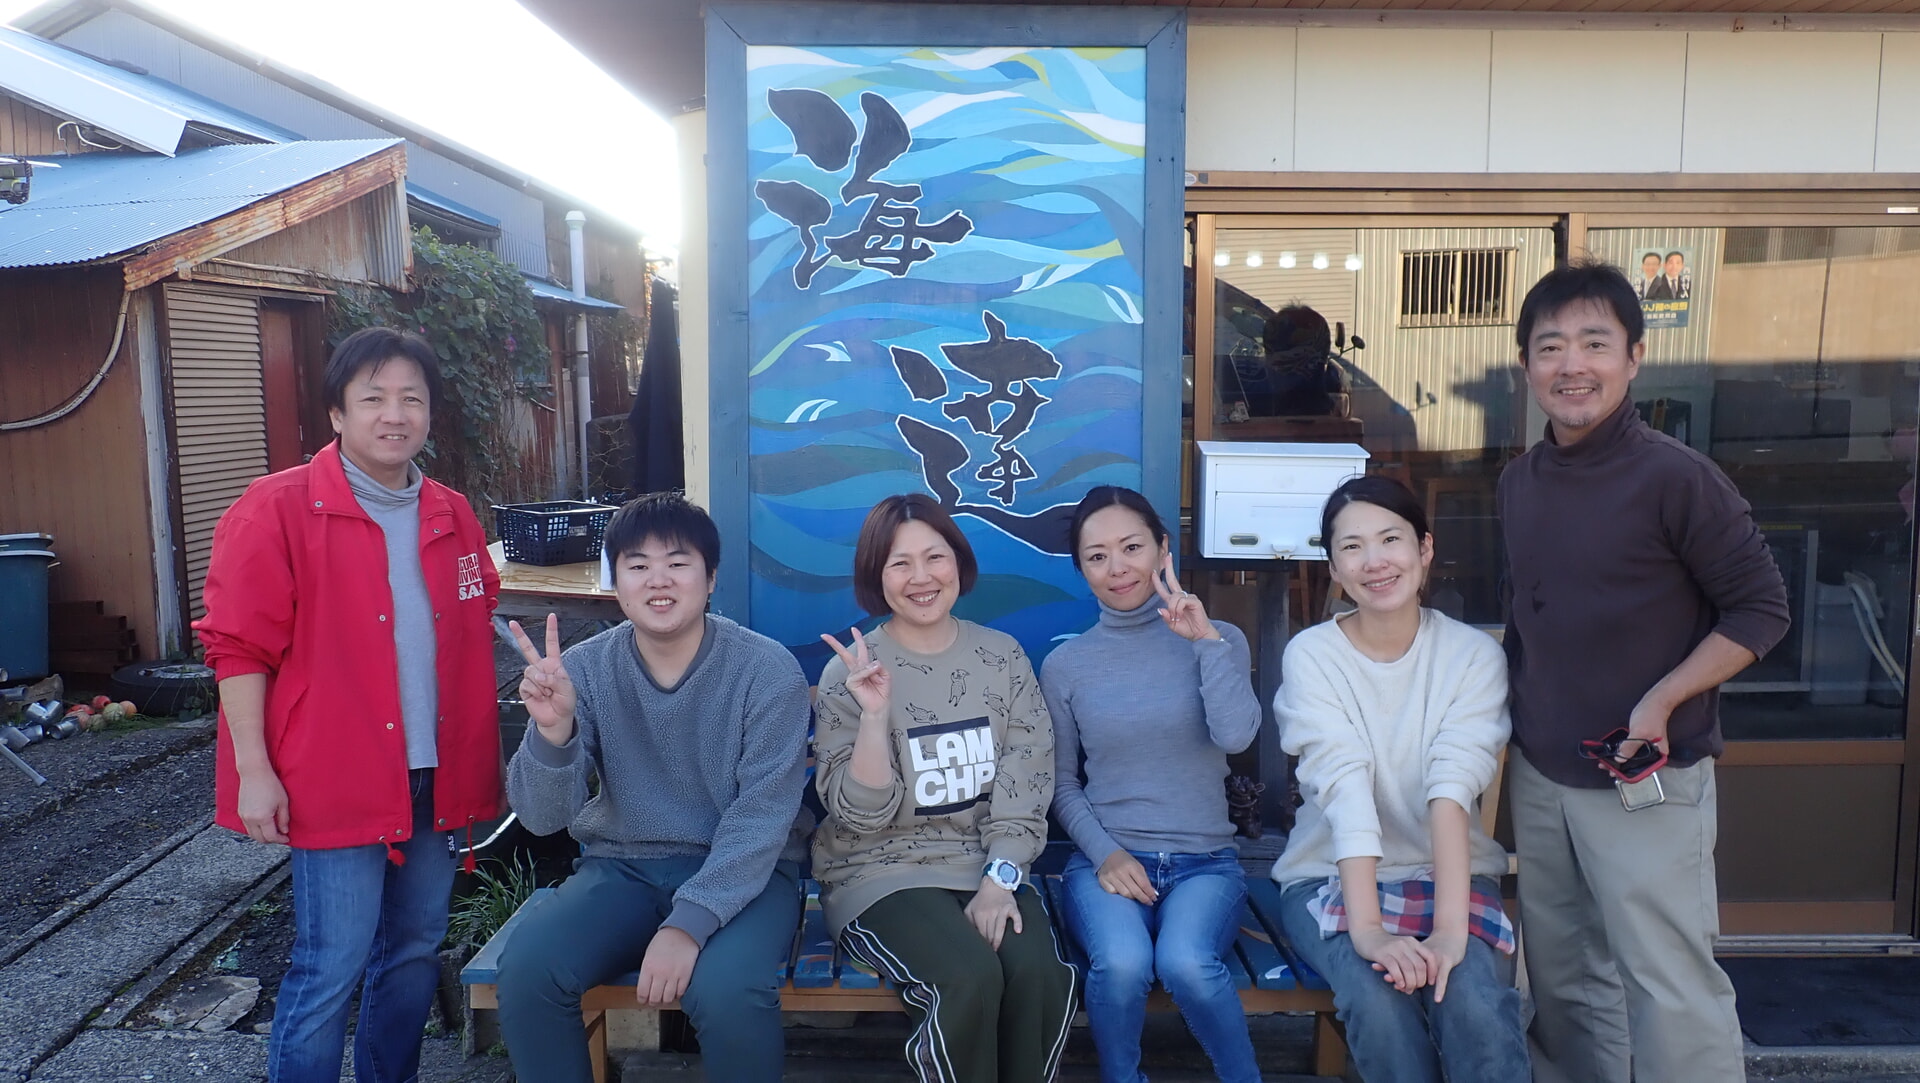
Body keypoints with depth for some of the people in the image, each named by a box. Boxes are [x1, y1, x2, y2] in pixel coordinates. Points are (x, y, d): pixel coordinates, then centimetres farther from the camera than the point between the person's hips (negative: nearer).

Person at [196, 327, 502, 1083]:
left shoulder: (452, 517, 9)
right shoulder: (279, 509, -8)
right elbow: (238, 647, -9)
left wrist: (483, 761, 16)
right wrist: (253, 770, -12)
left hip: (434, 779, 6)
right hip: (335, 784, -6)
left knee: (415, 951, 16)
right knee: (332, 967, -1)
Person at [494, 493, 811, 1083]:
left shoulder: (767, 670, -13)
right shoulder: (584, 668, -5)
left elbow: (761, 817, -16)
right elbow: (542, 817, -9)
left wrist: (687, 925, -27)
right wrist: (553, 729, -29)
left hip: (743, 873, -3)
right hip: (622, 866, 3)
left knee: (725, 990, -31)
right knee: (525, 968, -22)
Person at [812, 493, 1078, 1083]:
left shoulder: (1004, 656, 4)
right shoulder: (849, 671, -5)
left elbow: (1026, 781, 1)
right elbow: (862, 814, -11)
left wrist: (1001, 878, -13)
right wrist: (875, 713, -25)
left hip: (987, 866, 3)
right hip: (882, 872, -2)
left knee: (1037, 972, -27)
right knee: (971, 977, -29)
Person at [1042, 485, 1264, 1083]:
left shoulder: (1218, 641, 4)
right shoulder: (1065, 665, 5)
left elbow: (1234, 736, -14)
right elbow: (1061, 783, 8)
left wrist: (1206, 639, -13)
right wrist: (1105, 853, -7)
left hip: (1204, 861, 0)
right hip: (1105, 859, 0)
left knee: (1186, 963, -31)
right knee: (1121, 964, -31)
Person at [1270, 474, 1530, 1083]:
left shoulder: (1473, 655, -6)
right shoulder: (1311, 656, -9)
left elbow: (1453, 788, -20)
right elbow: (1345, 791, -22)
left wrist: (1450, 927, -32)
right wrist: (1367, 930, -32)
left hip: (1448, 875, 1)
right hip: (1333, 878, -1)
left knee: (1477, 1009, -28)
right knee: (1379, 1004, -29)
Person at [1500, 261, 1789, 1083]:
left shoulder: (1675, 477, -13)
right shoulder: (1518, 482, 5)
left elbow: (1760, 609, -9)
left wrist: (1661, 702, -18)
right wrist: (1517, 714, 9)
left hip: (1648, 781, -6)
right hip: (1539, 776, 6)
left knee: (1671, 993, 0)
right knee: (1563, 988, 17)